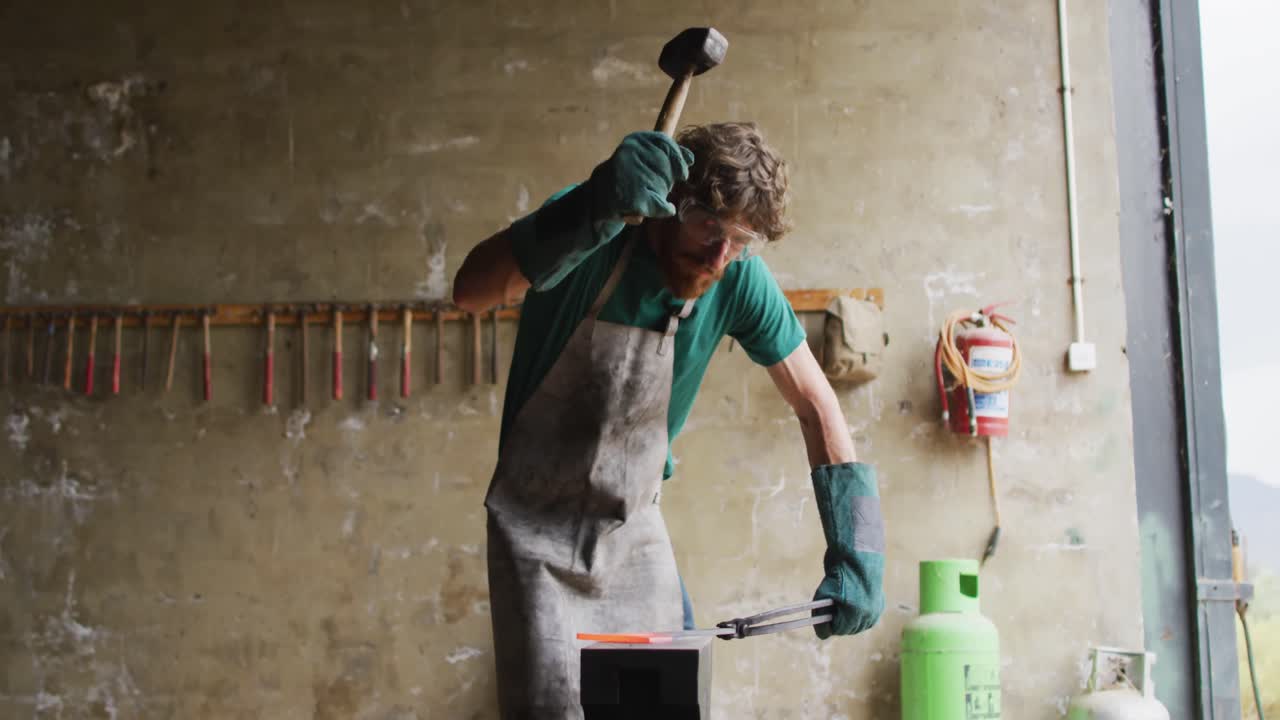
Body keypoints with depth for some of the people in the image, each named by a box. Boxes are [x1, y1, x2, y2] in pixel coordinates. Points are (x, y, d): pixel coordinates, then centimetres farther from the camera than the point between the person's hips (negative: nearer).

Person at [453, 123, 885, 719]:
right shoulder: (590, 242, -22)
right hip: (538, 530, -3)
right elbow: (470, 292, -40)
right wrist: (596, 212, -56)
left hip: (635, 529, 4)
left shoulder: (739, 281, -12)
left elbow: (815, 406, -5)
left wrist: (856, 556, -13)